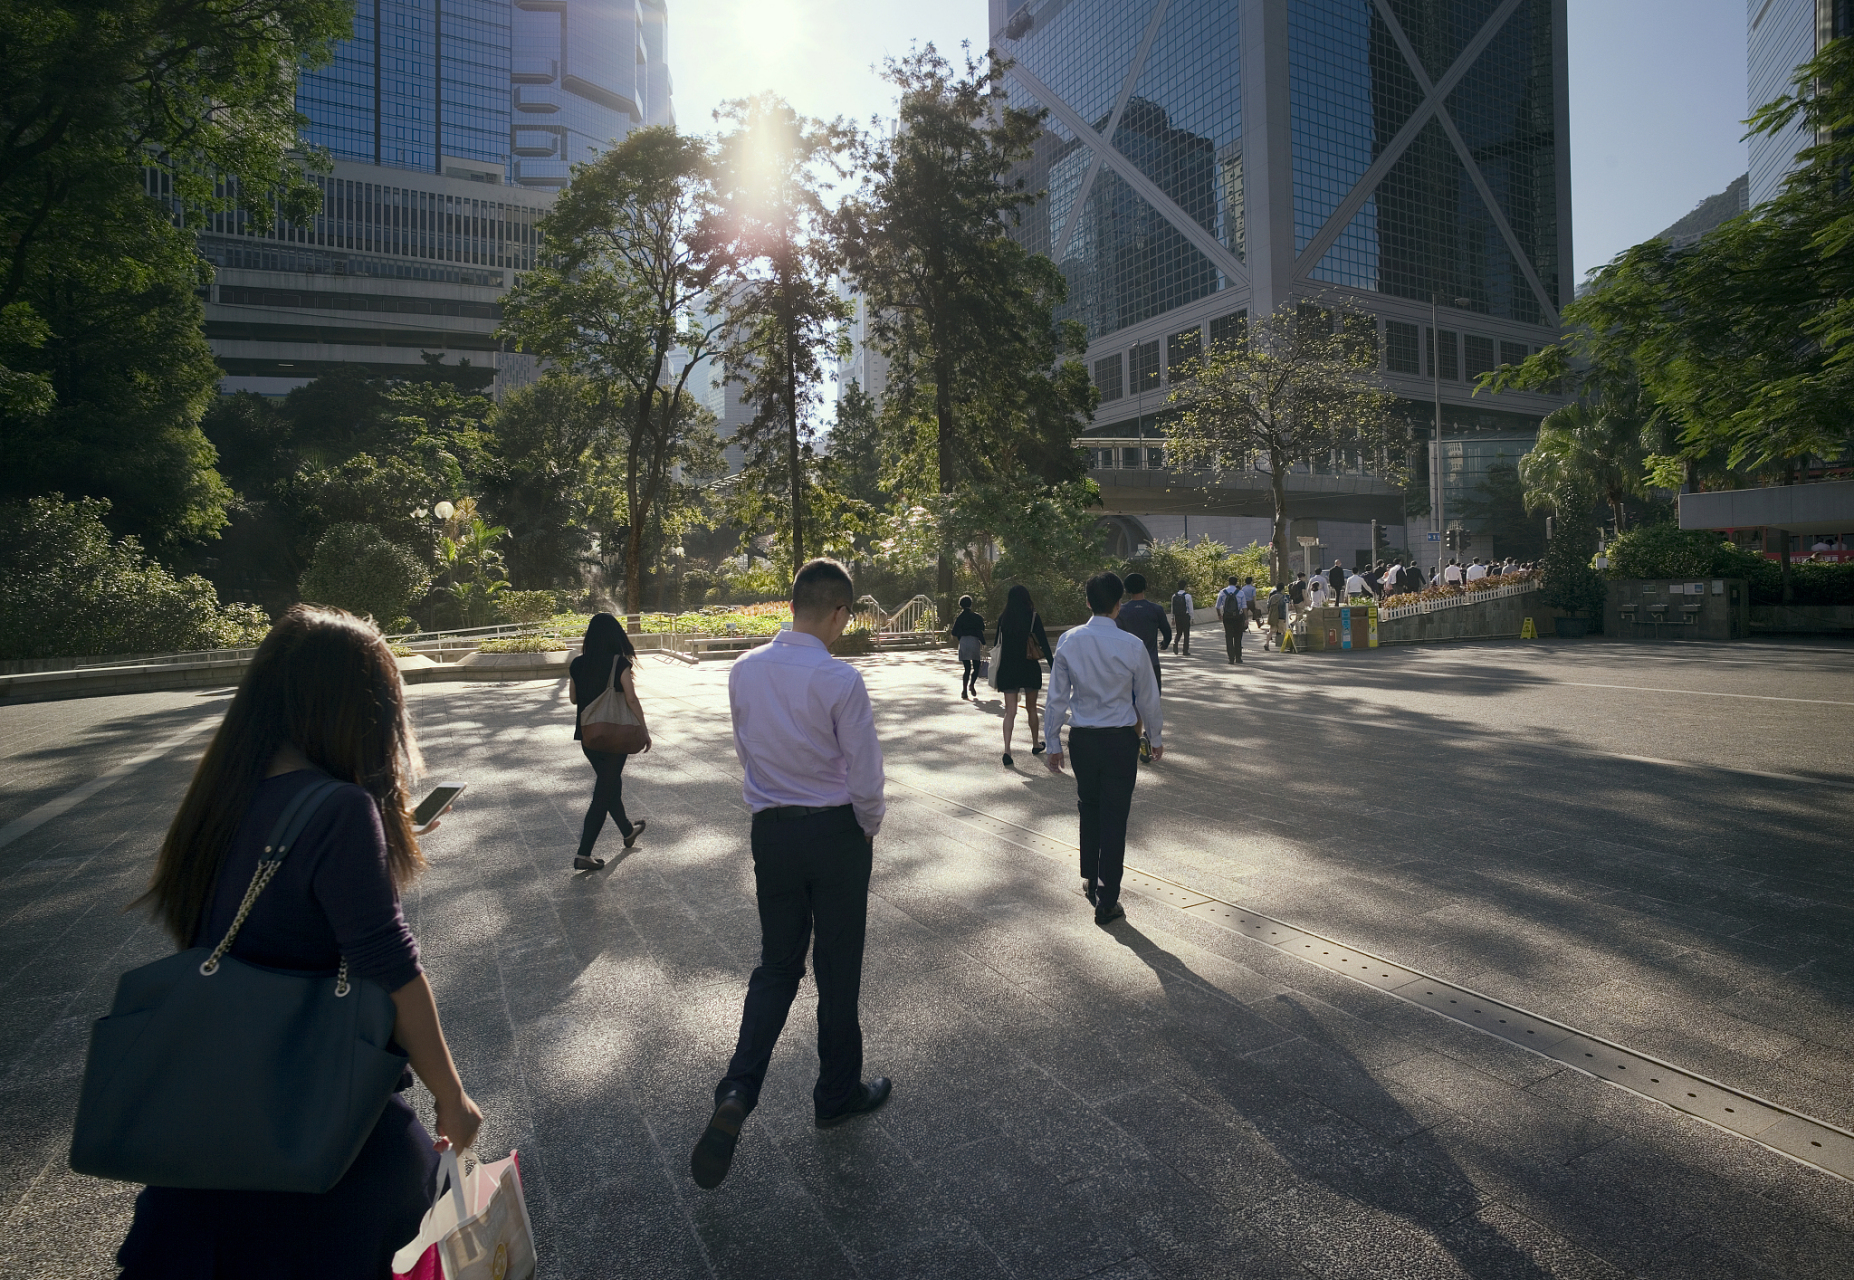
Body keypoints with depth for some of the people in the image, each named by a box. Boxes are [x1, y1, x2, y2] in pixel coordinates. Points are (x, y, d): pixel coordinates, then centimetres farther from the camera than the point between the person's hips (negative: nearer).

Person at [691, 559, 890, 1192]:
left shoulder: (744, 670, -4)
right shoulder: (841, 680, -20)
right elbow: (866, 776, -15)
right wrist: (869, 828, 4)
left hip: (771, 830, 4)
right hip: (837, 832, -4)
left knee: (777, 964, 19)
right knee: (838, 970, 14)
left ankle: (737, 1093, 4)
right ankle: (838, 1093, 33)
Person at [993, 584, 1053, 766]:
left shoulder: (1003, 618, 1)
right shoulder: (1033, 617, -5)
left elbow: (998, 644, 7)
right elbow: (1043, 642, -7)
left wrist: (998, 671, 16)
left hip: (1008, 669, 1)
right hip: (1029, 668, -1)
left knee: (1010, 711, -1)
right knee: (1031, 708, 17)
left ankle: (1007, 749, -16)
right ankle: (1036, 744, 31)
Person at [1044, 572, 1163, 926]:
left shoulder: (1069, 641, -6)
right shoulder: (1132, 646, -11)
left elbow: (1057, 696, -2)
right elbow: (1148, 698, 0)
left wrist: (1053, 743, 8)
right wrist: (1156, 738, 15)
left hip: (1082, 738, 3)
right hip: (1121, 738, -2)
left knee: (1089, 810, 21)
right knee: (1115, 817, 5)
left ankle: (1091, 880, 37)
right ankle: (1106, 901, 10)